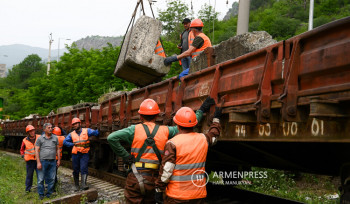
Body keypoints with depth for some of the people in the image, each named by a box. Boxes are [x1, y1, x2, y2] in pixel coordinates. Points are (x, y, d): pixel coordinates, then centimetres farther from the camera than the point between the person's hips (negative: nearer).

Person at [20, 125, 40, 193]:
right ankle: (28, 188, 19)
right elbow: (22, 150, 15)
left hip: (38, 159, 0)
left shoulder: (39, 138, -2)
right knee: (29, 175, 7)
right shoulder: (25, 140, 0)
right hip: (29, 160, 0)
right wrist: (23, 156, 1)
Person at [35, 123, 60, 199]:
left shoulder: (55, 138, 10)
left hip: (52, 162, 3)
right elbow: (36, 150, -1)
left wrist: (59, 160, 10)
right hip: (43, 161, -3)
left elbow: (57, 149, 15)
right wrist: (38, 162, -8)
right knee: (41, 179, 0)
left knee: (51, 179, 5)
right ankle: (41, 194, 11)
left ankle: (49, 193, 16)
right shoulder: (40, 138, 1)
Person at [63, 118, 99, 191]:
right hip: (75, 154, 3)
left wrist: (97, 130, -29)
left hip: (84, 154, -3)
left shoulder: (86, 131, 4)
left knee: (84, 169, -15)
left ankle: (84, 184, -21)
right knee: (75, 170, 7)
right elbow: (65, 142, 9)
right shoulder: (71, 134, 10)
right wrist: (72, 144, -3)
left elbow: (95, 133, -6)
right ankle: (76, 186, 19)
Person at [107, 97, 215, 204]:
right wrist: (201, 110, 23)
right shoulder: (165, 131, 3)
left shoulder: (135, 130, -2)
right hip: (153, 179, 2)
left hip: (136, 178, -2)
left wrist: (124, 155, -5)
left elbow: (111, 138, -12)